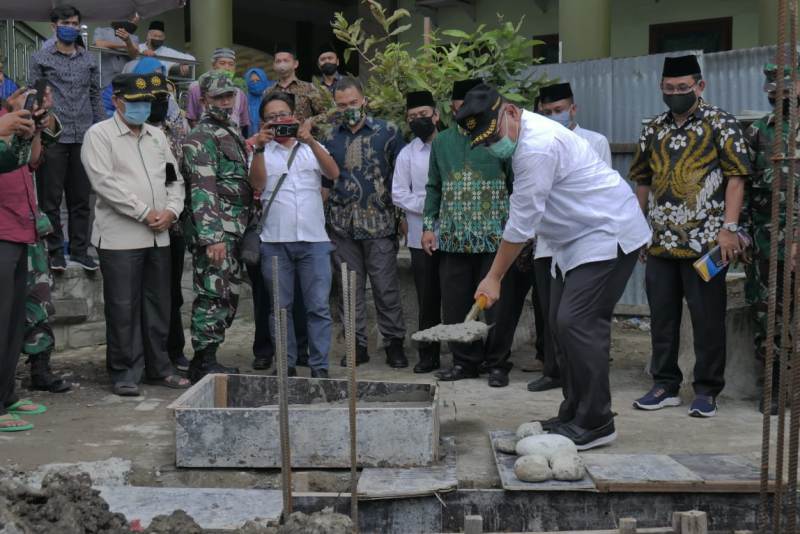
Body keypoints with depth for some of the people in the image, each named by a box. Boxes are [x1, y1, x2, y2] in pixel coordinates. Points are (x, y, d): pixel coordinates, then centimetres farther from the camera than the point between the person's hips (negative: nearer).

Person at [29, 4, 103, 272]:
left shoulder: (89, 59, 12)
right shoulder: (41, 58, 4)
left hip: (83, 138, 3)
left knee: (81, 199, 7)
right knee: (51, 199, 1)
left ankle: (79, 250, 15)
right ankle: (55, 251, 10)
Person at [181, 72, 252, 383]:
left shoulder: (233, 133, 20)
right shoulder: (201, 138, -9)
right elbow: (203, 191, -18)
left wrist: (246, 229, 21)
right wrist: (213, 237, -24)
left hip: (234, 231, 9)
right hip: (215, 231, -9)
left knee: (229, 297, 12)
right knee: (213, 296, -8)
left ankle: (206, 359, 20)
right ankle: (204, 364, -2)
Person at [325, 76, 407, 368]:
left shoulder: (387, 131, 1)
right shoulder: (331, 137, 9)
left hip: (379, 223, -3)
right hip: (343, 224, 3)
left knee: (386, 286, 0)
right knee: (349, 288, 7)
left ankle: (394, 343, 11)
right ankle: (357, 344, 16)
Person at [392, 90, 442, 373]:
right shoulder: (407, 154, 10)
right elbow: (399, 193, 4)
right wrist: (428, 207, -9)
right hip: (422, 236, 2)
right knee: (427, 299, 6)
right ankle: (428, 354, 14)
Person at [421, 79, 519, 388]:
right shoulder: (442, 142, 13)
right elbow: (433, 187, 18)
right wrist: (428, 226, 10)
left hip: (495, 238, -4)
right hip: (453, 240, 4)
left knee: (496, 304, 1)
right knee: (455, 304, 7)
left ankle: (497, 364, 13)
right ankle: (465, 361, 20)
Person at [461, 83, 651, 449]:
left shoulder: (537, 147, -25)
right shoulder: (523, 139, 8)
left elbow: (522, 223, -21)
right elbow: (525, 217, 16)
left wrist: (494, 277, -14)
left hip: (608, 234, -10)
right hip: (577, 238, 11)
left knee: (578, 323, -16)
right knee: (562, 323, 10)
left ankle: (595, 423, -8)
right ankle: (573, 415, 18)